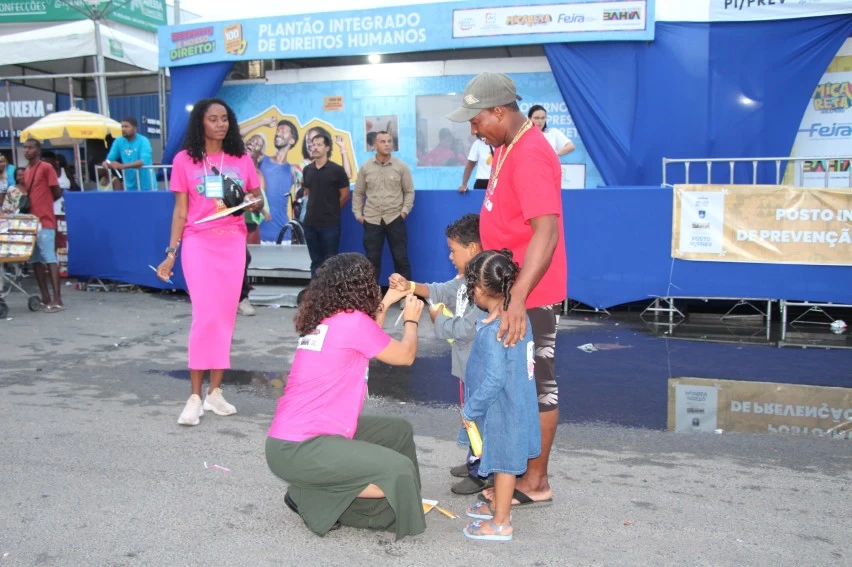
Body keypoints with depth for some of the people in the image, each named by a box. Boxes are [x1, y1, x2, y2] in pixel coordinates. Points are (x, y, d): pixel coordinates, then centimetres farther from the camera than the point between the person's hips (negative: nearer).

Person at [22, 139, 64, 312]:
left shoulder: (47, 167, -5)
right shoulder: (26, 172, 17)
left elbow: (57, 193, -5)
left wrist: (44, 203, 1)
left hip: (45, 221, -8)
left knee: (49, 259, -12)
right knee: (36, 260, 7)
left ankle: (57, 300, -15)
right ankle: (45, 297, 13)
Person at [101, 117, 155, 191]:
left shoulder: (143, 141, -10)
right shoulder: (118, 141, 5)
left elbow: (144, 161, -24)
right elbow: (110, 158, 5)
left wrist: (122, 166, -34)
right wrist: (106, 163, -20)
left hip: (146, 186, -4)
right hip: (130, 186, 4)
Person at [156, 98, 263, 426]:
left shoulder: (241, 159, 6)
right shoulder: (184, 160, 0)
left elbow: (258, 199, 13)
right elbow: (180, 211, 2)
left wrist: (254, 203, -10)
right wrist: (171, 252, -2)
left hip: (233, 243, 3)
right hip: (199, 243, -3)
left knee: (226, 316, 5)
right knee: (206, 315, -10)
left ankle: (215, 392, 13)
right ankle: (195, 397, -2)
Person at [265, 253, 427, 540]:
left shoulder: (323, 319, 9)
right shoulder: (352, 321, -16)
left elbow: (365, 342, 27)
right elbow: (405, 355, -3)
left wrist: (385, 304, 26)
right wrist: (411, 320, 15)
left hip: (299, 434, 9)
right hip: (296, 449, -9)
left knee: (398, 430, 16)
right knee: (399, 471, -18)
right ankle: (310, 497, -1)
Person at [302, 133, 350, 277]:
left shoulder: (337, 170, -7)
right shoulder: (307, 170, 7)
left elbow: (345, 195, -2)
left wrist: (331, 210, 7)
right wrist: (316, 208, 11)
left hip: (330, 223, -5)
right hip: (310, 223, 5)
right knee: (315, 261, 12)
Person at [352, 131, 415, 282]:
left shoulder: (401, 167, 2)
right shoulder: (365, 168, 5)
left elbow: (409, 191, 6)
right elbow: (358, 193, 10)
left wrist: (405, 210, -6)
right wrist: (358, 213, 2)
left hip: (395, 218, -1)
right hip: (371, 220, 1)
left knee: (400, 257, 3)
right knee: (372, 259, 7)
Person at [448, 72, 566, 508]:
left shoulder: (530, 155, -22)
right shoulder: (507, 148, 10)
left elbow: (546, 232, -31)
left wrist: (518, 298, -39)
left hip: (529, 295, -10)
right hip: (509, 288, 10)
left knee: (536, 384, 2)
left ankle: (536, 481, 15)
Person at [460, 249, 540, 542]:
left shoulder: (492, 331, -27)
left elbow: (494, 380, -27)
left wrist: (469, 411, -15)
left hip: (502, 410, -8)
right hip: (517, 405, 8)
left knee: (504, 462, 6)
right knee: (503, 460, 24)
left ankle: (501, 523, 22)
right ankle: (498, 504, 42)